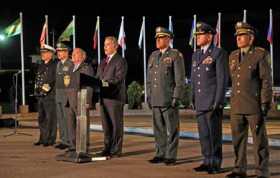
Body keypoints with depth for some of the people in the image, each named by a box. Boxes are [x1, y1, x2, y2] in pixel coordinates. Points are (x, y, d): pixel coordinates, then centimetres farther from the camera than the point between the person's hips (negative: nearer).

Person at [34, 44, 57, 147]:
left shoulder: (54, 65, -6)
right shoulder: (41, 66, 18)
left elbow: (56, 80, -10)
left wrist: (48, 87, -12)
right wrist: (37, 90, 14)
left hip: (50, 96, -8)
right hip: (40, 96, 8)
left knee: (50, 118, -5)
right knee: (41, 118, 12)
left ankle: (50, 139, -1)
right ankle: (42, 138, 21)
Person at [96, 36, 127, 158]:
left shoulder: (120, 61, -5)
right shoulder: (102, 62, 20)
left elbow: (118, 79, -15)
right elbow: (98, 77, 20)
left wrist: (106, 83, -26)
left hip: (115, 97, -8)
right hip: (103, 97, 8)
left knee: (116, 125, -2)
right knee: (106, 125, 12)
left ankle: (116, 150, 3)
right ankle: (107, 148, 20)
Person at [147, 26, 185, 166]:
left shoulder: (176, 55, -5)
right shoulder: (153, 55, 14)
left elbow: (180, 79, -9)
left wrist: (176, 98, -14)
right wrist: (149, 96, 12)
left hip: (169, 100, -6)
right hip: (155, 100, 6)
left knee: (171, 129, 0)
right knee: (158, 129, 9)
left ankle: (171, 156, 5)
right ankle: (160, 154, 17)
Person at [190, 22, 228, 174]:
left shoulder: (219, 53, -8)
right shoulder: (196, 55, 15)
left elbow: (223, 79, -12)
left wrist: (218, 102, -17)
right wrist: (194, 100, 14)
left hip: (213, 102, -7)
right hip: (200, 103, 7)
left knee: (214, 134, -1)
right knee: (203, 134, 9)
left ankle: (216, 164, 7)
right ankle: (207, 162, 18)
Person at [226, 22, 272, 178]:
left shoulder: (261, 54, -6)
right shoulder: (233, 56, 13)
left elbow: (266, 81, -9)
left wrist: (265, 104, -14)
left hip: (255, 106, -6)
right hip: (237, 106, 6)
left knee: (260, 140, 0)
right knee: (238, 140, 9)